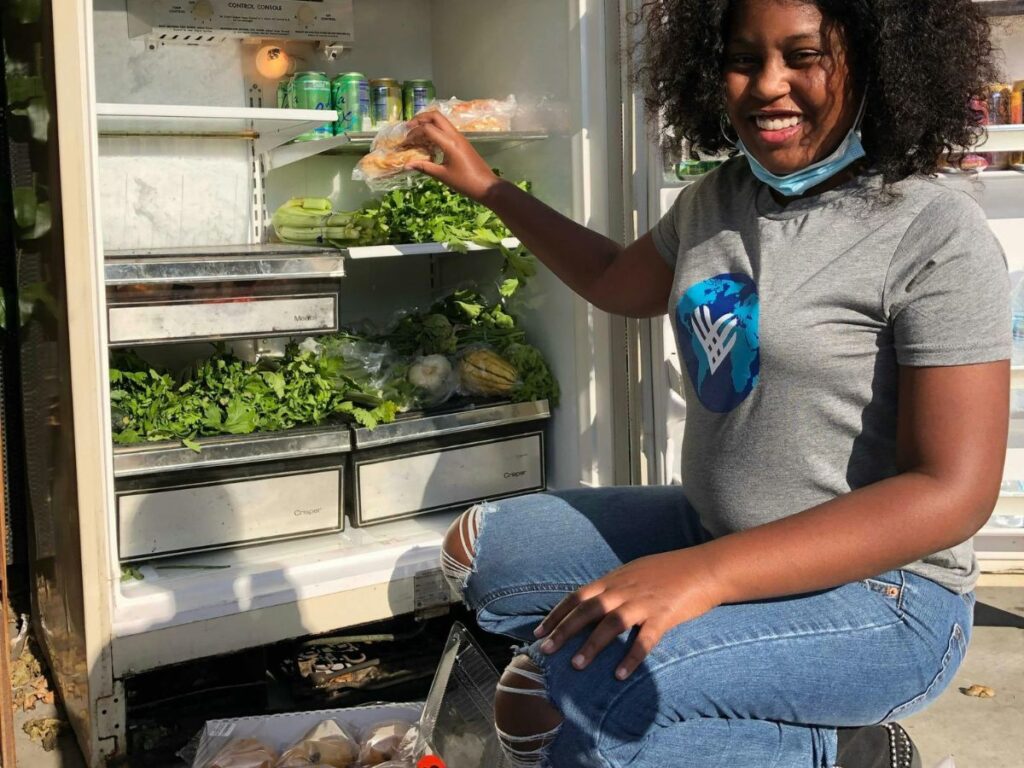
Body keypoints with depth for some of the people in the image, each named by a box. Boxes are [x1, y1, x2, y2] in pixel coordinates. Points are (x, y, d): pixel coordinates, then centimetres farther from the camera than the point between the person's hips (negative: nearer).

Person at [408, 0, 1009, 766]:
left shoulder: (937, 237, -19)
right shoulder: (714, 200, 2)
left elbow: (952, 492, -24)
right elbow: (617, 282, 23)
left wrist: (708, 574, -32)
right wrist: (486, 186, 21)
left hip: (878, 590, -7)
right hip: (711, 533, 8)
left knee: (584, 695, -28)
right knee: (480, 549, 4)